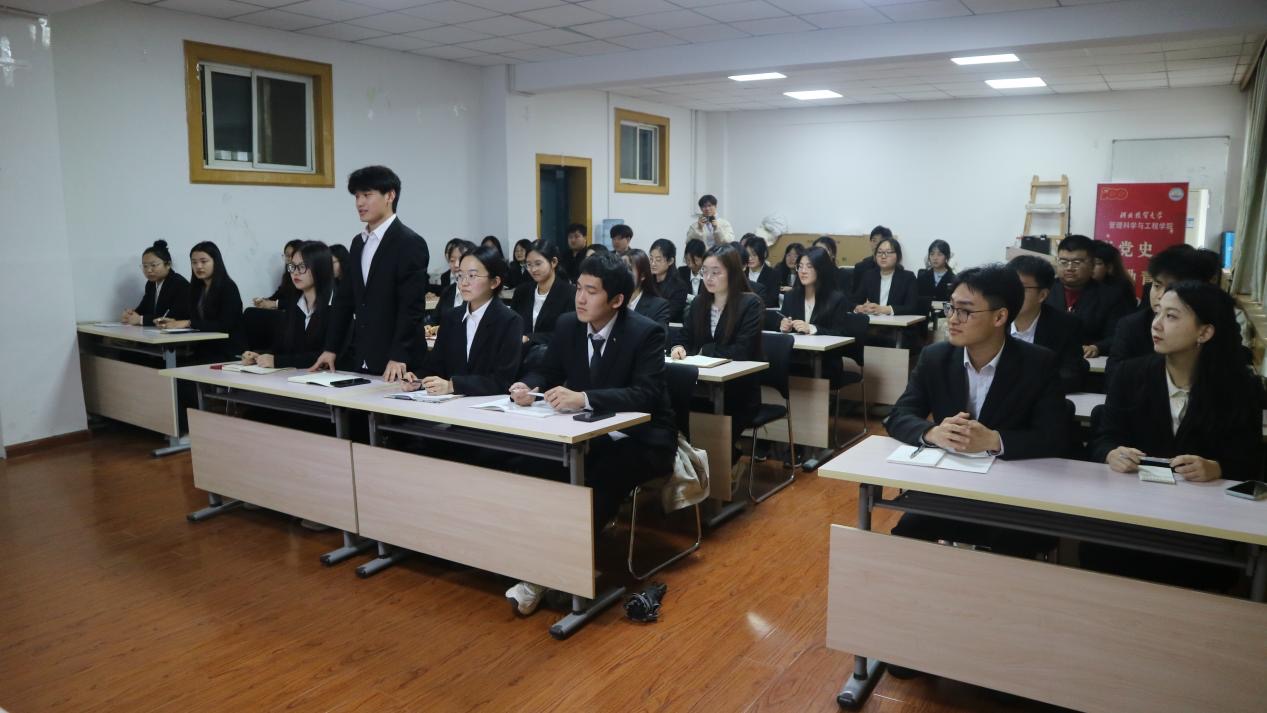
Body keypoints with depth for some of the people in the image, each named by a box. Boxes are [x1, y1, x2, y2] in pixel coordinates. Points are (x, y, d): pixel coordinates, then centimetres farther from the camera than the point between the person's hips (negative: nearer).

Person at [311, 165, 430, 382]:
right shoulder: (358, 243, 14)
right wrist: (331, 348, 11)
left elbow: (412, 306, -15)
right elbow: (345, 299, 16)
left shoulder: (410, 243, -10)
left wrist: (398, 357, -20)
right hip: (359, 360, 7)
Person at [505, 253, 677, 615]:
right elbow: (546, 372, 9)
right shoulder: (567, 325, 0)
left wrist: (583, 397, -39)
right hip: (590, 433, 5)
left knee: (596, 480, -32)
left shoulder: (646, 332, -17)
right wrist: (527, 386, -17)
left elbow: (646, 394, -28)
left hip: (641, 439, -5)